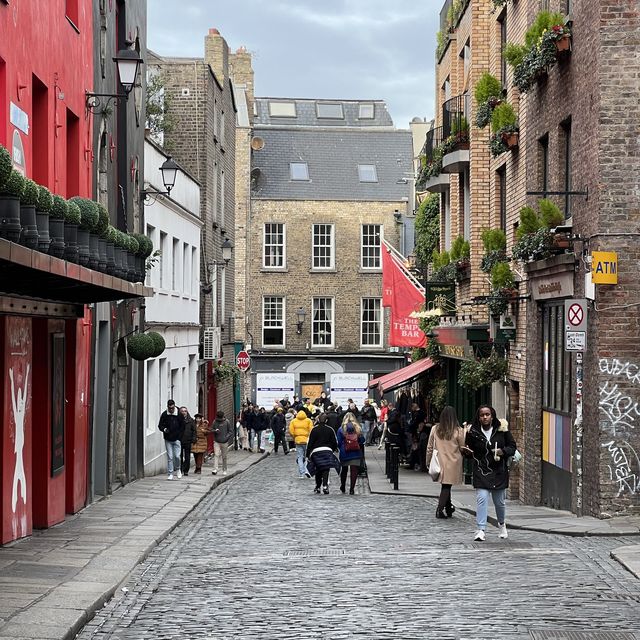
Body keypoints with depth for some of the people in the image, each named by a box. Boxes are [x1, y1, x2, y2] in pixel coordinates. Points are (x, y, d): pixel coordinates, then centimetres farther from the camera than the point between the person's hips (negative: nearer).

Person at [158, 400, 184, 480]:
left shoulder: (179, 415, -3)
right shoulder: (164, 415, -1)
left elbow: (182, 426, 7)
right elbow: (160, 425, 6)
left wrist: (179, 436, -3)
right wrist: (164, 429, -16)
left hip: (176, 439, -1)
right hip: (168, 440, 1)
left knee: (177, 456, -7)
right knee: (170, 457, 0)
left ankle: (178, 469, 21)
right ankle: (170, 474, 6)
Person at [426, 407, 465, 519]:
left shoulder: (435, 429, -4)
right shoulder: (458, 431, -11)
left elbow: (429, 447, 4)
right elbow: (462, 448, -1)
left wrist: (428, 461, 15)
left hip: (439, 462, 3)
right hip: (453, 463, -3)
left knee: (445, 485, 16)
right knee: (447, 486, 3)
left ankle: (448, 508, 28)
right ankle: (440, 509, -5)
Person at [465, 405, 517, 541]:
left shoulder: (502, 429, -2)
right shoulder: (474, 432, -3)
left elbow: (512, 446, 4)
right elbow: (470, 450, 3)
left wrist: (502, 451, -15)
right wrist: (467, 450, -20)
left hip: (499, 471, 1)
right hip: (481, 471, -1)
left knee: (499, 501, 13)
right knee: (481, 499, -14)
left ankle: (502, 524, 40)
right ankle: (480, 530, -11)